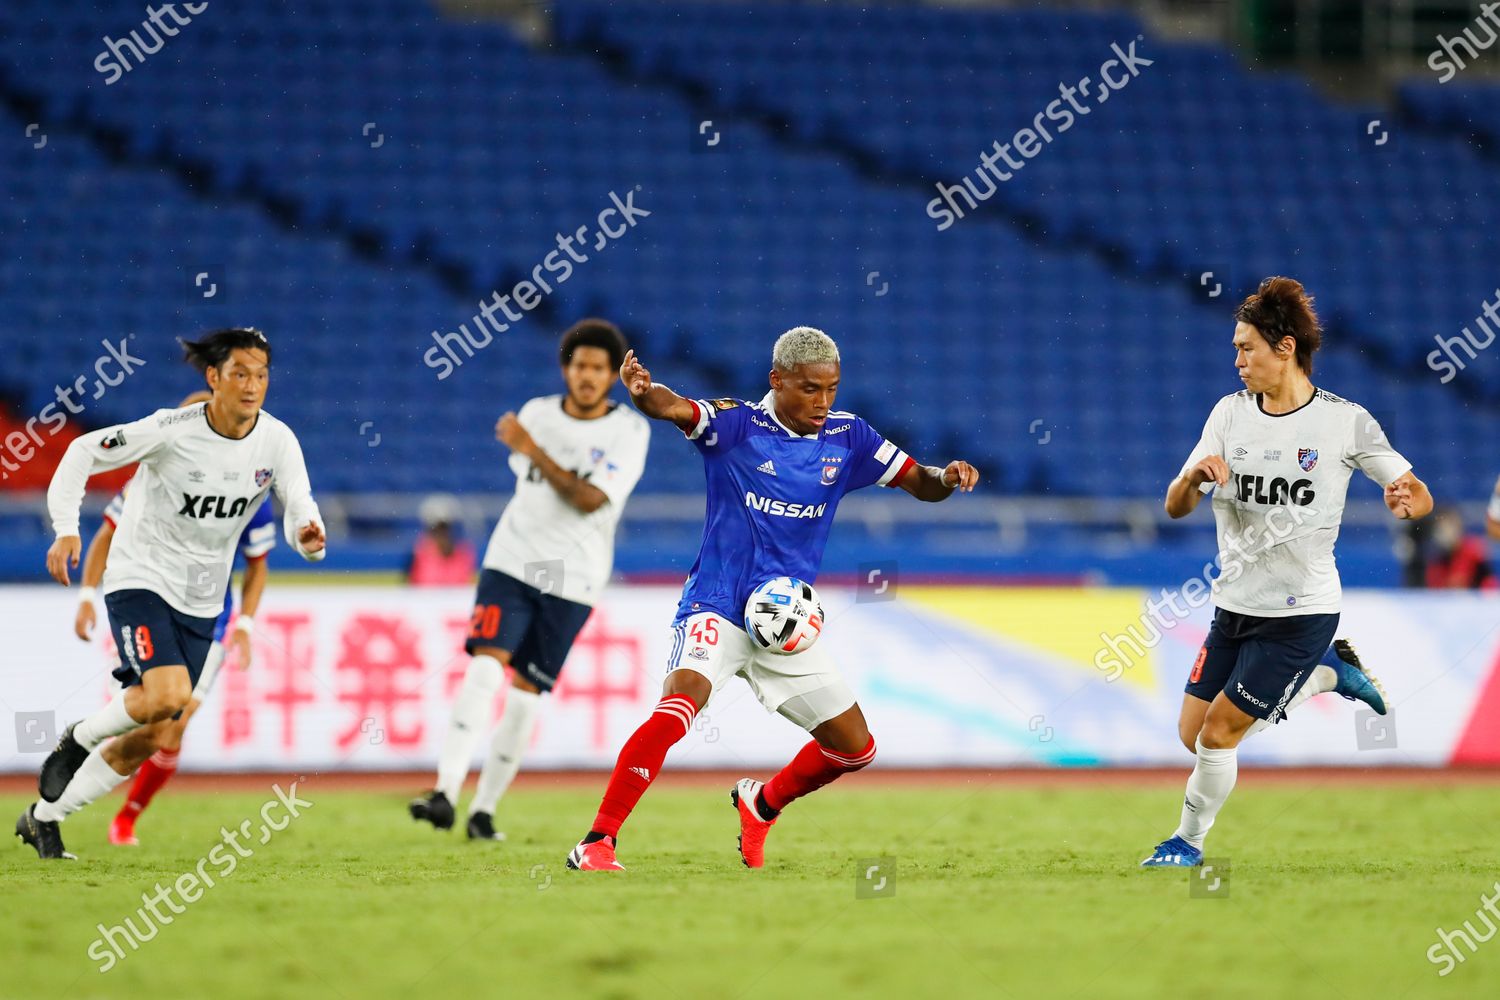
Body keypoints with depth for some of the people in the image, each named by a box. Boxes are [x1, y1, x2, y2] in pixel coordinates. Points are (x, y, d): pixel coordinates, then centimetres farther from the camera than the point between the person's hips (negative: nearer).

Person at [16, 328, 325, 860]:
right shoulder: (172, 431, -19)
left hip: (200, 598, 5)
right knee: (167, 694, -28)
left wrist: (309, 536, -36)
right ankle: (79, 739, 2)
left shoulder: (277, 441, -8)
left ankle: (43, 818, 23)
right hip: (140, 577, -5)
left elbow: (299, 510, -11)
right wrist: (66, 529, -21)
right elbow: (84, 452, -10)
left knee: (149, 737, 5)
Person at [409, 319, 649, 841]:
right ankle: (445, 793, -25)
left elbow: (590, 500, -19)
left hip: (570, 581, -1)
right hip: (510, 562, 2)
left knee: (525, 697, 1)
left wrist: (532, 450, -24)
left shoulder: (629, 431, -6)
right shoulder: (536, 414, 6)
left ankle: (484, 809, 13)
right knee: (484, 671, -17)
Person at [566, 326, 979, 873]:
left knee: (855, 748, 9)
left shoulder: (846, 437, 4)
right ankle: (596, 843, -29)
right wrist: (642, 391, -51)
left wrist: (947, 477, -14)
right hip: (717, 609, -6)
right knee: (681, 704, -32)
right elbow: (673, 407, -28)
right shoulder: (736, 424, -9)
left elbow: (920, 483, 10)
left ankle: (762, 804, 37)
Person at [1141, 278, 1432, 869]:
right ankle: (1326, 674, 27)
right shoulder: (1231, 413, 1)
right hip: (1235, 605, 6)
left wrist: (1406, 500, -28)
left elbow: (1419, 496, -3)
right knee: (1195, 732, 9)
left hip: (1301, 612, -5)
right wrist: (1195, 476, -25)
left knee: (1219, 729, -7)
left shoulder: (1345, 421, -10)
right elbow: (1175, 508, -2)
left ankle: (1189, 842, 19)